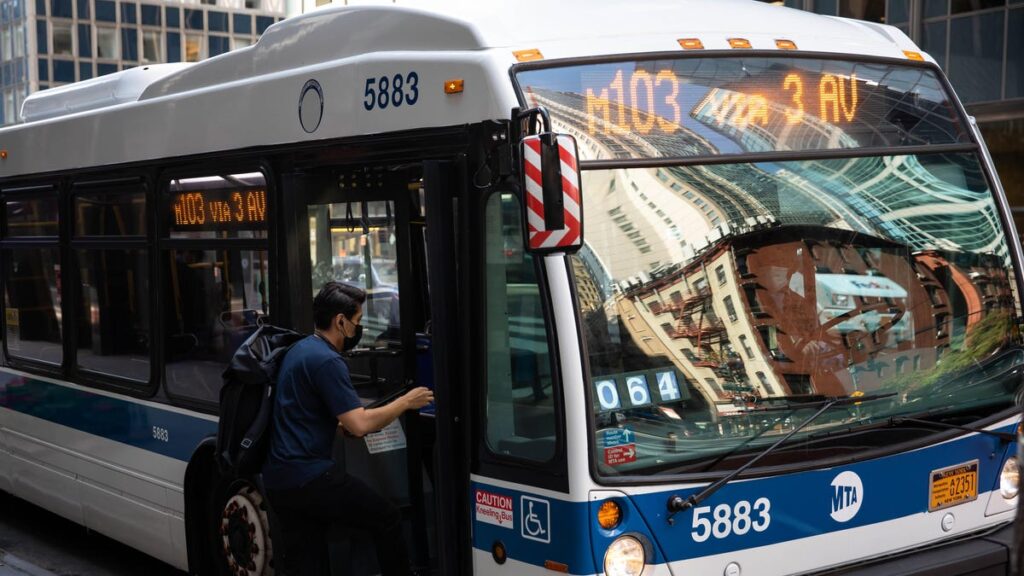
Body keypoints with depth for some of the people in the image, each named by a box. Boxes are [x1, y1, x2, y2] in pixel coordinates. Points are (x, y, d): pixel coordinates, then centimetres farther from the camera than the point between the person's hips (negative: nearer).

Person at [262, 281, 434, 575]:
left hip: (278, 479, 10)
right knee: (387, 518, 4)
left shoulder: (300, 349, 16)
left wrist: (344, 423, 22)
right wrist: (405, 402, -7)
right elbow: (360, 425, -20)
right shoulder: (327, 361, -15)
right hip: (308, 477, -10)